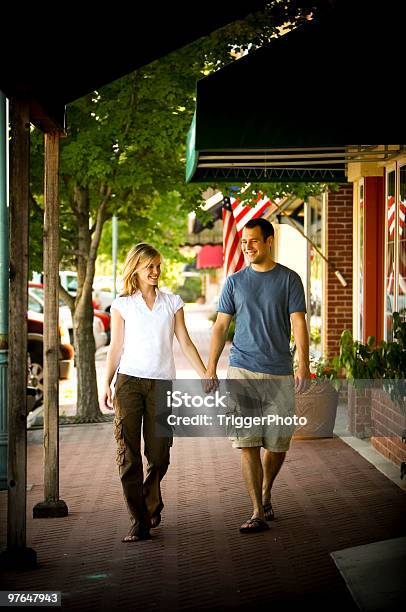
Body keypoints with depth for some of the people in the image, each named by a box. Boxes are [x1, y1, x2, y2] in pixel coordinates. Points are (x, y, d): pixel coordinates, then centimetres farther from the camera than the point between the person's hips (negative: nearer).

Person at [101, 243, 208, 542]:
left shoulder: (173, 302, 11)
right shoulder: (122, 305, 7)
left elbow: (185, 342, 11)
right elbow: (116, 348, 7)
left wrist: (206, 376, 4)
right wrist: (106, 385, 0)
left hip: (162, 383, 1)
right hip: (129, 381, -1)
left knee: (158, 455, 1)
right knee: (128, 453, -8)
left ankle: (152, 504, 29)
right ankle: (139, 522, -5)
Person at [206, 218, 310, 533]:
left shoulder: (289, 279, 3)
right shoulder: (235, 282, 8)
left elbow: (298, 323, -4)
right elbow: (221, 326, 9)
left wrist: (304, 365, -15)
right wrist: (211, 369, 2)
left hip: (280, 374, 0)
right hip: (242, 372, 1)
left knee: (279, 443, 6)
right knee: (247, 443, -6)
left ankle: (265, 494, 32)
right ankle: (258, 513, -4)